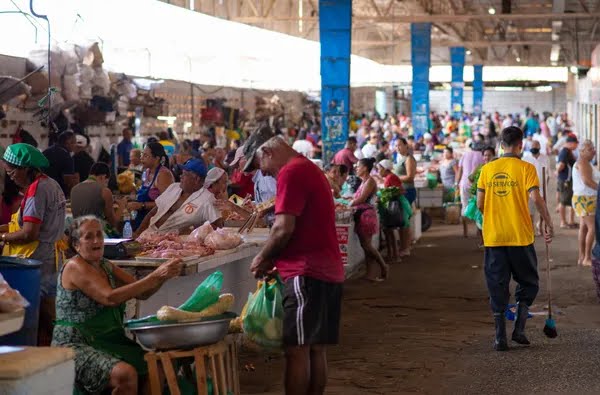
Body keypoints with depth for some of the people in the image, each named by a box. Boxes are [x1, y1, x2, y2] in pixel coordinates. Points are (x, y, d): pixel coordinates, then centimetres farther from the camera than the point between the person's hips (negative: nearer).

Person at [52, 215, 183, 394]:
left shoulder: (106, 266, 14)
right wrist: (156, 276, -25)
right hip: (76, 346, -8)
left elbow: (142, 293, 6)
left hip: (108, 342, 8)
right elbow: (110, 297, -23)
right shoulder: (75, 267, -11)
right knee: (126, 374, -31)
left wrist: (164, 274, -14)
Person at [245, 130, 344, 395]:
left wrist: (263, 258, -3)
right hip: (328, 271, 10)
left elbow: (284, 229, -18)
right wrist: (274, 258, 16)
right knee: (315, 349, 11)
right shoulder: (309, 169, 20)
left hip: (306, 273, -10)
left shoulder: (291, 172, -11)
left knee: (297, 349, -6)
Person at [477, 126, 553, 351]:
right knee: (528, 283, 15)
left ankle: (500, 337, 6)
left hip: (493, 237, 3)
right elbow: (536, 198, -15)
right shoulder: (526, 168, -5)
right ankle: (519, 329, 5)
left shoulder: (487, 169, 4)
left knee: (497, 287, 8)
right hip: (520, 237, -2)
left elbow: (480, 204, 4)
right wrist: (548, 223, -5)